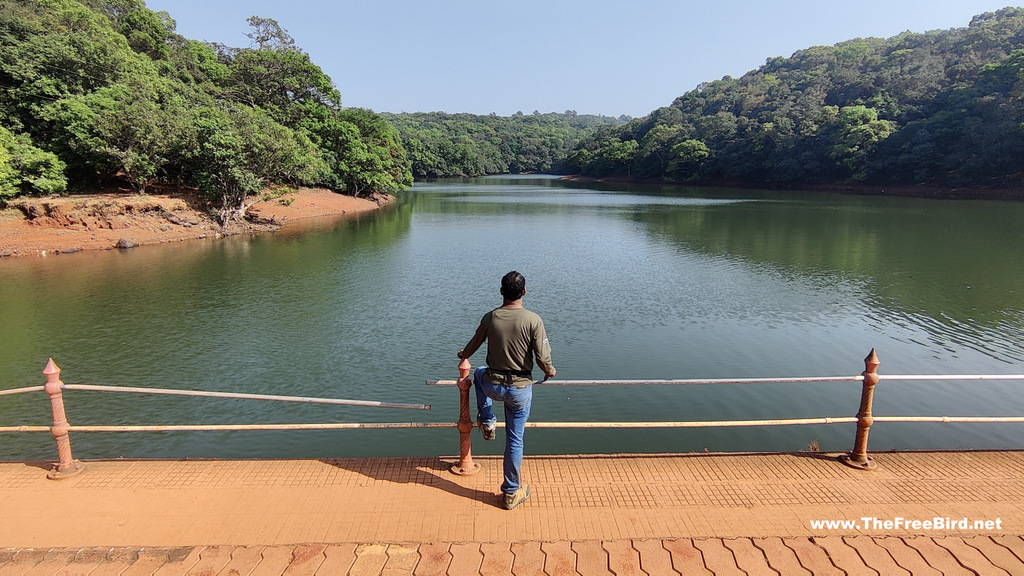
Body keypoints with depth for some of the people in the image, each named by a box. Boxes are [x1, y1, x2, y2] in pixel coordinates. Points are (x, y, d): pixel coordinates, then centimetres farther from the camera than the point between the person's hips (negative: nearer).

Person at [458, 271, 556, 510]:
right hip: (520, 390, -1)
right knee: (515, 440, 14)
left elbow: (474, 344, 10)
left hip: (492, 386, 2)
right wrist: (550, 371, 9)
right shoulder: (533, 320, -16)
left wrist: (463, 355, 34)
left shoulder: (489, 318, -7)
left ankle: (486, 423, 37)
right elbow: (543, 358, -15)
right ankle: (511, 492, 27)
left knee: (480, 373, 37)